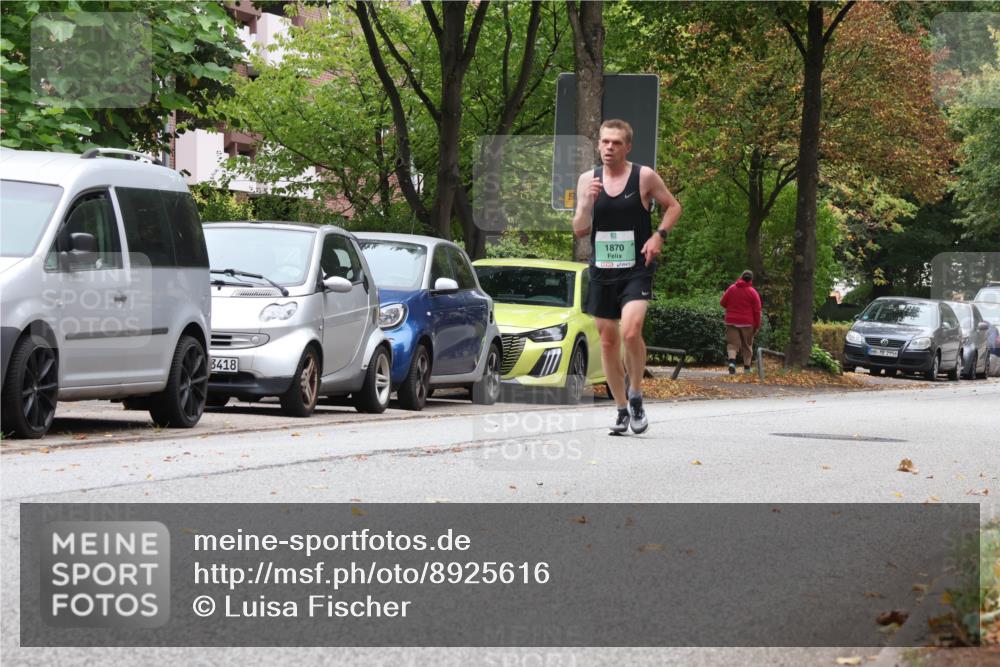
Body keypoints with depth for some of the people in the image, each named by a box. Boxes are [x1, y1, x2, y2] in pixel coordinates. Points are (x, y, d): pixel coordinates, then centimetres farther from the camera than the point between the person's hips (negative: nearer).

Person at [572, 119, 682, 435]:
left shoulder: (644, 177, -4)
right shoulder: (588, 179, 5)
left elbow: (673, 207, 9)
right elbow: (579, 230, 5)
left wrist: (659, 236, -8)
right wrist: (587, 202, -13)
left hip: (636, 269, -4)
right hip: (602, 270, 4)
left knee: (631, 332, -23)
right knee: (608, 342, 7)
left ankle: (636, 394, -1)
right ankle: (622, 409, 20)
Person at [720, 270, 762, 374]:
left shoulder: (731, 288, 1)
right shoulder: (753, 292, -4)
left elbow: (722, 303, 6)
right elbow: (757, 311, -5)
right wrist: (757, 326, 1)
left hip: (731, 321, 1)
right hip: (747, 323, -1)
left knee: (732, 344, -1)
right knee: (747, 345, 11)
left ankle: (732, 362, -26)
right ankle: (747, 368, 15)